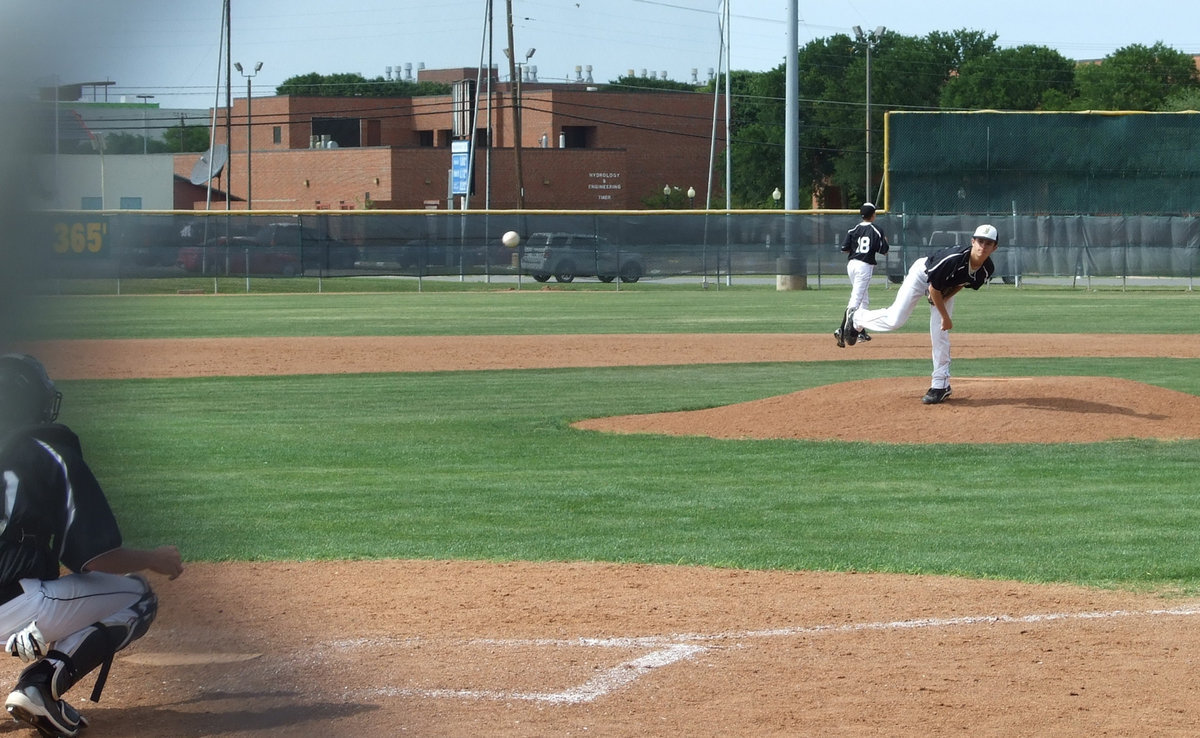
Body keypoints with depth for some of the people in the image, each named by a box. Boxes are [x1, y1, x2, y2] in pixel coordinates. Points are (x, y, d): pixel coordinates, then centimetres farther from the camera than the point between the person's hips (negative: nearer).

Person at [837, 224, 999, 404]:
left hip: (945, 289, 5)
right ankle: (856, 317, 14)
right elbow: (934, 288, -28)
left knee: (941, 334, -2)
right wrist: (945, 317, -20)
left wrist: (943, 299, -16)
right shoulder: (953, 259, -40)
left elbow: (960, 284, -1)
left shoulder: (987, 270, -22)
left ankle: (941, 385, 6)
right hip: (923, 275, -5)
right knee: (895, 320, -13)